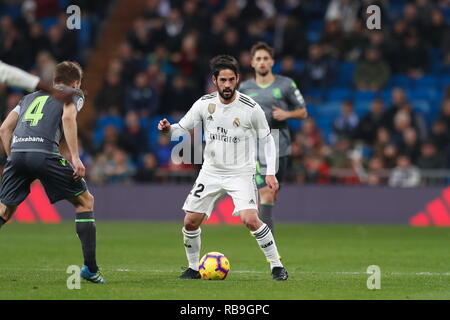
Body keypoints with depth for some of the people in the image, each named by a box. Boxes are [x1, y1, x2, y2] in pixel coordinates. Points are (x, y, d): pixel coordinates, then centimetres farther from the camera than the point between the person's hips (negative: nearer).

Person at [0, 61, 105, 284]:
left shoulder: (30, 97, 33)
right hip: (44, 153, -4)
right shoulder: (73, 94, 18)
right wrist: (75, 157, -9)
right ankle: (90, 268, 6)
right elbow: (67, 117, -4)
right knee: (85, 200, 11)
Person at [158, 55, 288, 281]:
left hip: (241, 173, -4)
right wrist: (168, 129, -18)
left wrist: (270, 172, -7)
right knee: (190, 222, 0)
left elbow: (266, 139, -1)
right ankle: (193, 268, 22)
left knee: (250, 220, -23)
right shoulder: (204, 104, -5)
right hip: (211, 171, 4)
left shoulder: (251, 108, -12)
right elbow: (182, 128, 5)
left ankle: (276, 266, -9)